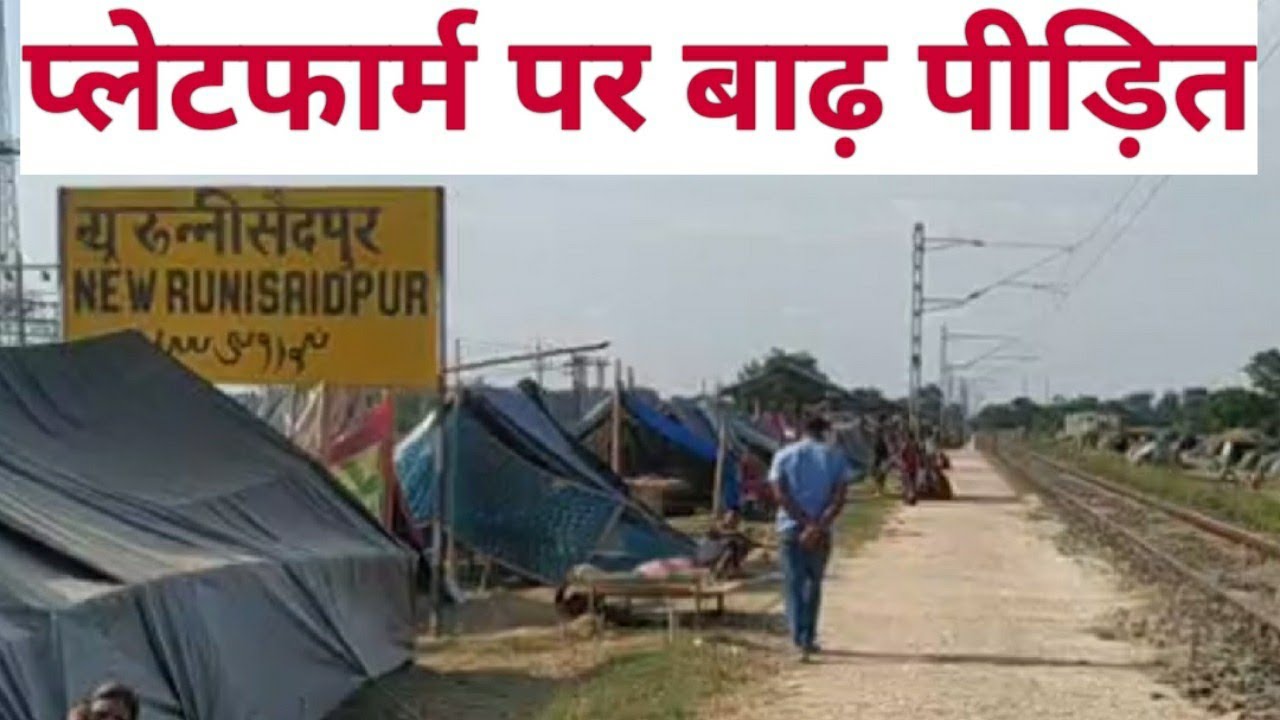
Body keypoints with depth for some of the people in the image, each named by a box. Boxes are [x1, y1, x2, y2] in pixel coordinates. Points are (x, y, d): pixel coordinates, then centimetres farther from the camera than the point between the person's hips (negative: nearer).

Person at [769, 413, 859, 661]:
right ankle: (809, 639, 20)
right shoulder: (835, 456, 3)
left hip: (790, 528, 0)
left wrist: (806, 522, -11)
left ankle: (800, 642, -11)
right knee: (814, 583, 16)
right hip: (821, 531, 1)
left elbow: (781, 495, -7)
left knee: (794, 585, 1)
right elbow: (839, 498, -9)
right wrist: (818, 526, -16)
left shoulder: (784, 455, 4)